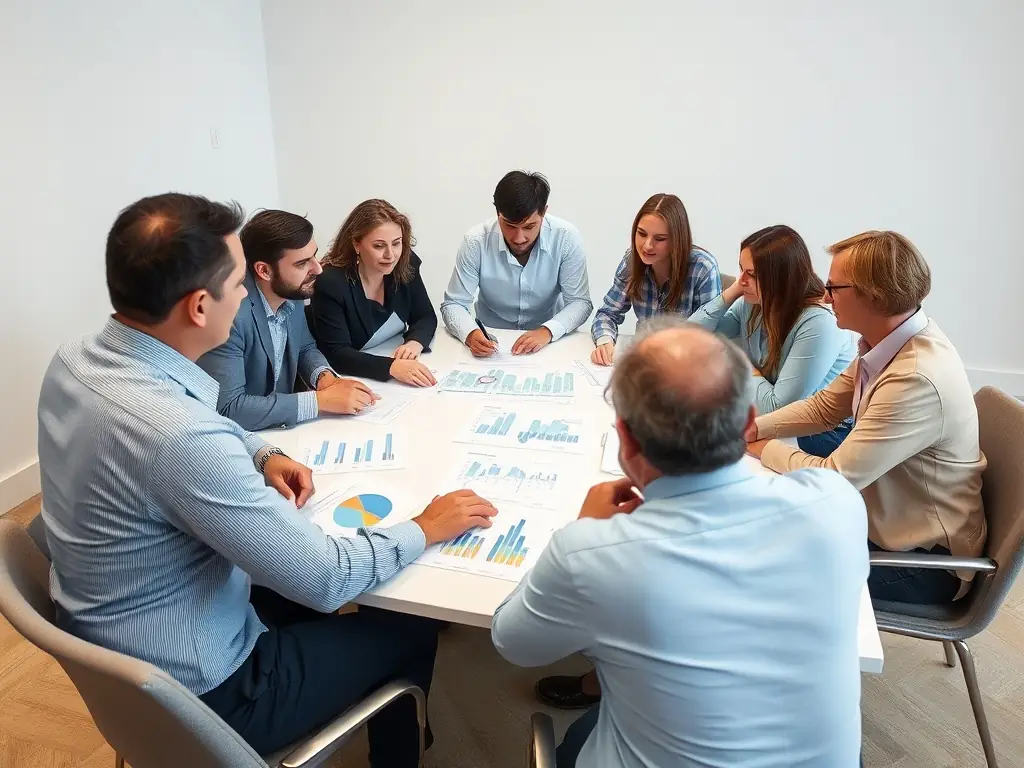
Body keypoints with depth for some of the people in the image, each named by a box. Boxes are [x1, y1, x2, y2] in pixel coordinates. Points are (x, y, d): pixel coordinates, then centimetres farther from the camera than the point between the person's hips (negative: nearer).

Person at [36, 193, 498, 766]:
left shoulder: (75, 361, -8)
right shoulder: (180, 435, -37)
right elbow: (324, 580, -28)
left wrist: (262, 456, -3)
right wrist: (427, 528, -13)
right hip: (193, 692, -8)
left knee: (301, 591, 27)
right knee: (412, 629, 8)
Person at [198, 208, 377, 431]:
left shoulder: (291, 294, -4)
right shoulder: (229, 312, -24)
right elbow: (228, 408, -26)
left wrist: (325, 378, -8)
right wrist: (321, 400, -24)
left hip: (280, 428, 6)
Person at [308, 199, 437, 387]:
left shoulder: (406, 264, -7)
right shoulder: (330, 282, -22)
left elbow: (425, 316, 1)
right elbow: (336, 354, -24)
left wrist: (415, 342, -21)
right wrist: (391, 367, -37)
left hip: (396, 357, 4)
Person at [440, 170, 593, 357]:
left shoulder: (566, 238, -15)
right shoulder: (476, 242, -16)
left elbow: (580, 302, -10)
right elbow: (453, 304, -9)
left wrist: (547, 331, -28)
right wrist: (470, 334, -31)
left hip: (548, 344, 0)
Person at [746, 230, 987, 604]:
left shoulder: (917, 380, -34)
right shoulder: (891, 341, -6)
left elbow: (831, 479, -30)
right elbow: (823, 406, 5)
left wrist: (762, 448, -14)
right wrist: (753, 429, -8)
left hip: (924, 563, -8)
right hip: (885, 513, 8)